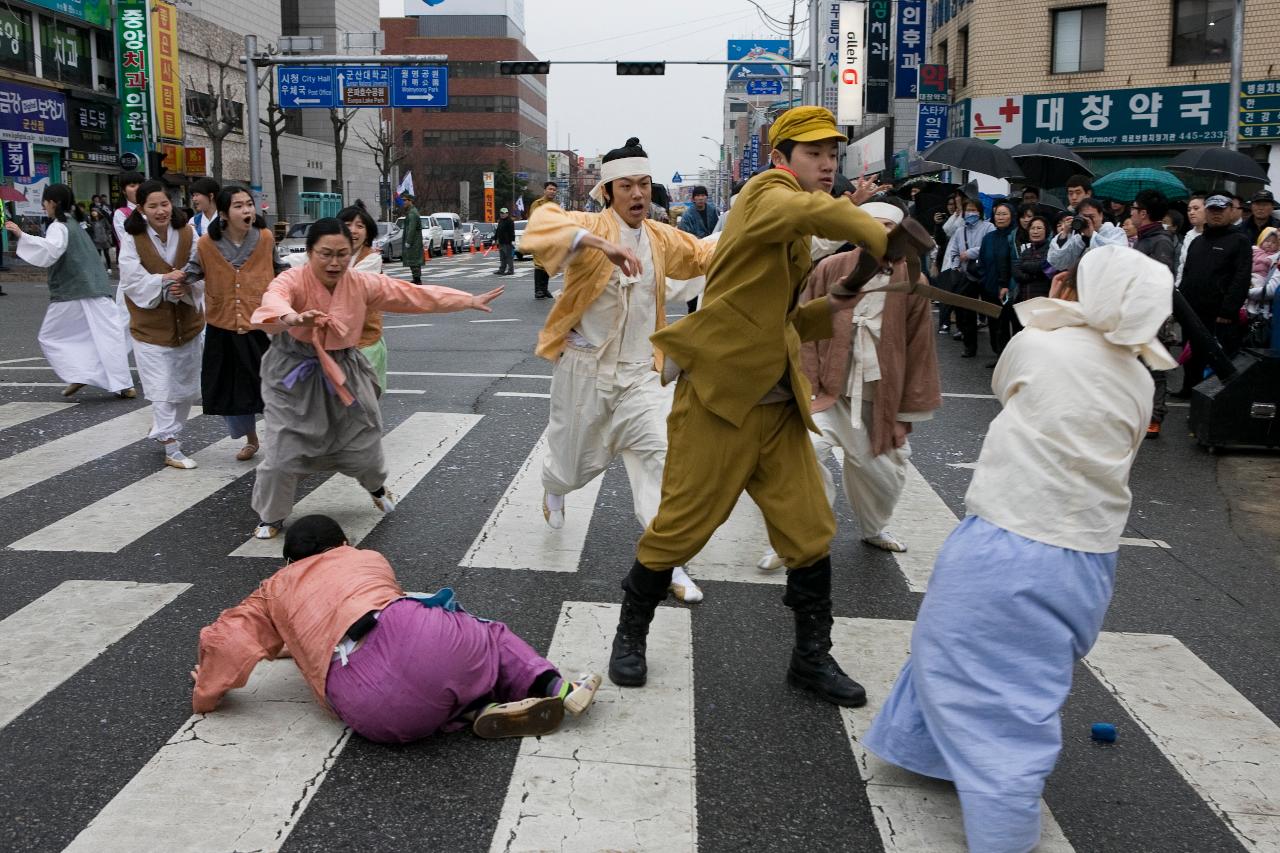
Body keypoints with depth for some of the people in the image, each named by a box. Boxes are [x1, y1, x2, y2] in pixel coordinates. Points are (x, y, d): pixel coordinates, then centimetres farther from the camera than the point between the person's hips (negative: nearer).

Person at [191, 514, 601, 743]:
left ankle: (481, 709, -1)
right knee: (488, 634, 28)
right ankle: (552, 686, 4)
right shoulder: (369, 559, 33)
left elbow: (226, 641, 16)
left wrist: (206, 695, 35)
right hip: (409, 631, 0)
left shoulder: (275, 590, 29)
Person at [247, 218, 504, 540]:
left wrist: (469, 301, -10)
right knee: (282, 452, -5)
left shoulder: (361, 283, -10)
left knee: (363, 440, 13)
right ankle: (271, 517, 21)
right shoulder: (293, 281, -23)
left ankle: (376, 487, 48)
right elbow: (274, 299, -47)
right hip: (296, 373, -3)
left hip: (343, 371, 3)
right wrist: (290, 318, -72)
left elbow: (415, 294, -7)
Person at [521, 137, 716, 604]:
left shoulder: (661, 238, 5)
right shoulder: (591, 226, -14)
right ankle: (553, 488, 53)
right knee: (575, 462, 14)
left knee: (656, 455, -10)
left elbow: (705, 255, 18)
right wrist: (603, 245, -47)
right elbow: (542, 225, -32)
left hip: (638, 373, 3)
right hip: (584, 368, -3)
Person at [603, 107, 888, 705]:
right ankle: (631, 633, 26)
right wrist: (890, 245, -28)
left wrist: (831, 307, 5)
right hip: (719, 399, -8)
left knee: (810, 531, 7)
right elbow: (819, 212, -34)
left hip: (778, 407, 8)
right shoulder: (765, 194, -9)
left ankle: (812, 657, 23)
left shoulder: (792, 238, 17)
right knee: (681, 527, 3)